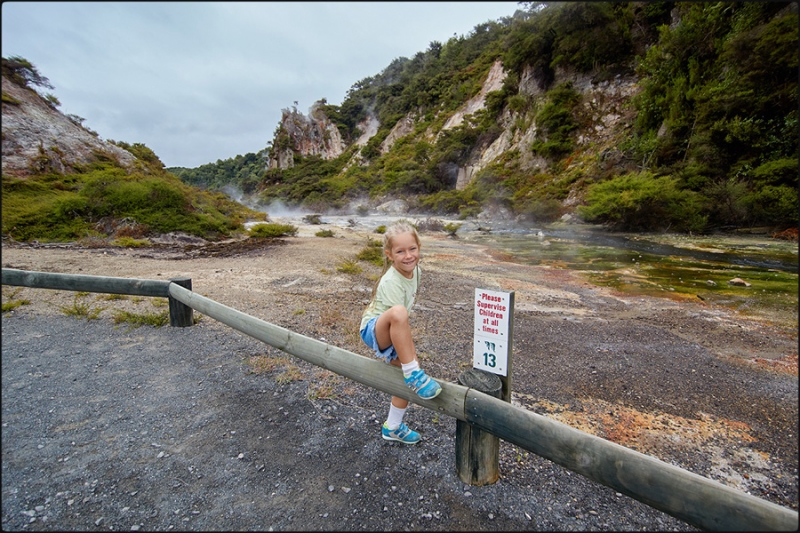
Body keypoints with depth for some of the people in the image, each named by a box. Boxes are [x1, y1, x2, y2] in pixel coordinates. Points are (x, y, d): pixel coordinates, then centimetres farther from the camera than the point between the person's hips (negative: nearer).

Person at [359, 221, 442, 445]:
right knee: (398, 314, -40)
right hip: (373, 330, -8)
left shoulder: (414, 269, -3)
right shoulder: (392, 282, -28)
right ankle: (413, 373, -28)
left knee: (410, 380, 10)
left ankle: (392, 428, 33)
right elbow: (399, 317, -28)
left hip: (391, 335, 9)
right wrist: (412, 359, -24)